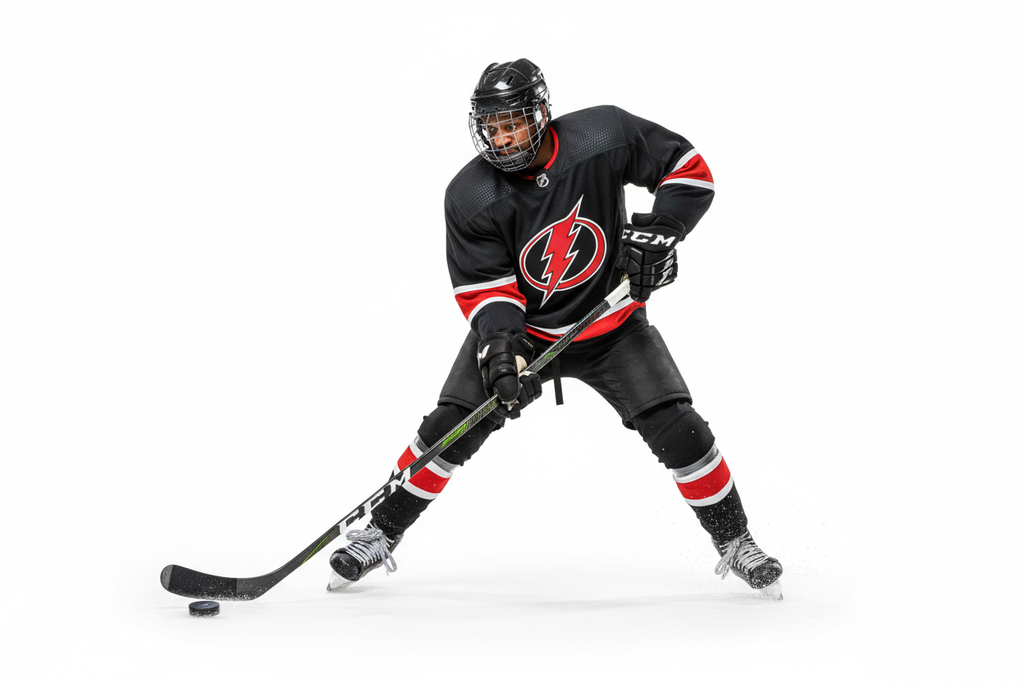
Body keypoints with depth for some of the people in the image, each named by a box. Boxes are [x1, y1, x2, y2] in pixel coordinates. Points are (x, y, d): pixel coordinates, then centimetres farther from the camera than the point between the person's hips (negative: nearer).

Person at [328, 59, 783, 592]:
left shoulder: (603, 137, -21)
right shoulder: (471, 196, -20)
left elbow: (687, 168, -9)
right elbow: (485, 286, -15)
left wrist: (659, 229, -22)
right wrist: (500, 349, -32)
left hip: (611, 327, 0)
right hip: (518, 328, 0)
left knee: (677, 429, -9)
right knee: (449, 429, -8)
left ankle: (734, 542, 11)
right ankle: (380, 535, 11)